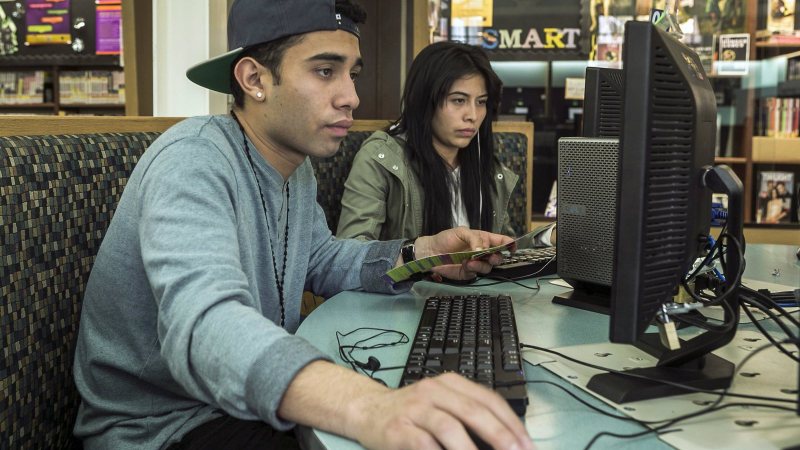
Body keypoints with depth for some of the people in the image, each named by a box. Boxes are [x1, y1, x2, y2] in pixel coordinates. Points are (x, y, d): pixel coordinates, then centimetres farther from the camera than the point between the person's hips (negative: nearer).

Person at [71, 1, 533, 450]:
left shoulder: (297, 165, 3)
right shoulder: (192, 160, -25)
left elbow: (321, 260, 17)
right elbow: (202, 324, -41)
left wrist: (418, 254, -3)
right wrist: (369, 409, -58)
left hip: (248, 397, 8)